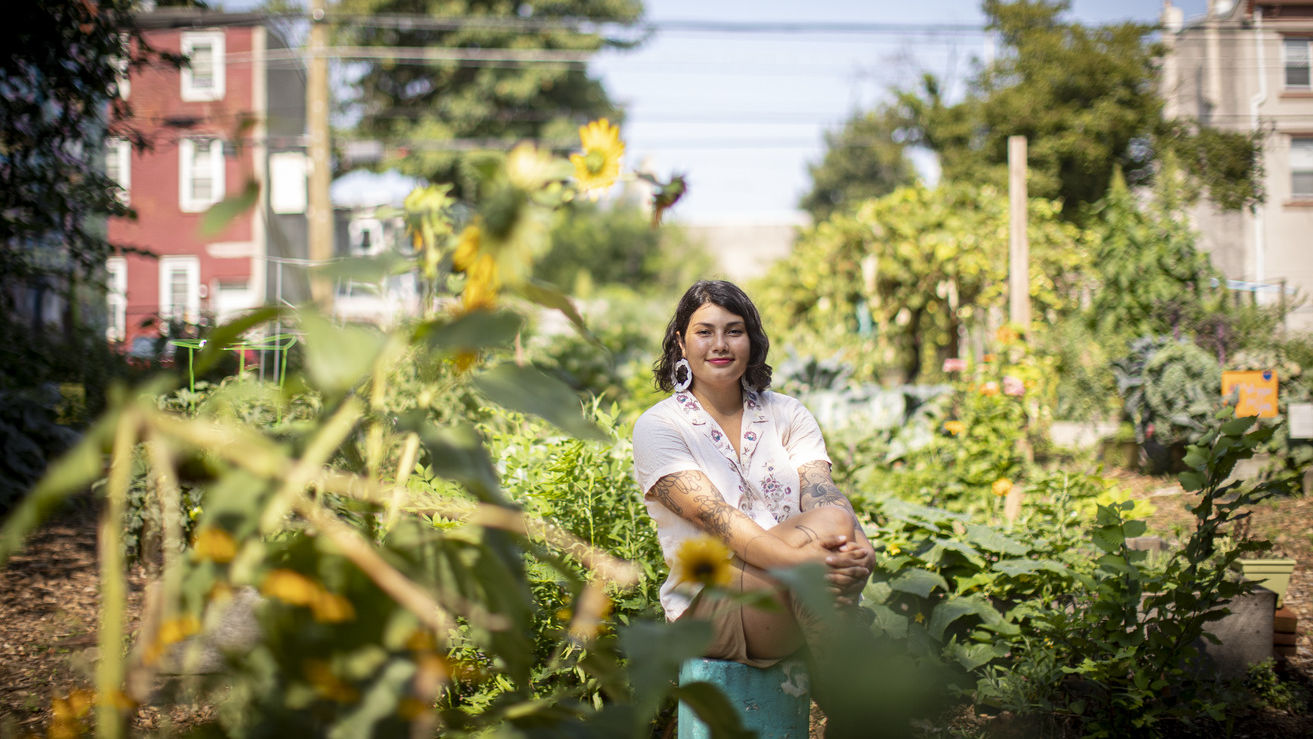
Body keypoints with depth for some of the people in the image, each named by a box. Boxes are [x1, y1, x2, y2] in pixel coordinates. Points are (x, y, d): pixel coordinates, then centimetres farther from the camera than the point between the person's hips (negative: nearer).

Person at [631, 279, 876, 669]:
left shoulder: (787, 414, 15)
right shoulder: (657, 427, 1)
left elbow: (820, 493, -3)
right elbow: (714, 516, -15)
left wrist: (858, 544, -27)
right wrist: (795, 560, -32)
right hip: (709, 600, -4)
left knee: (833, 519, -29)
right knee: (829, 521, -29)